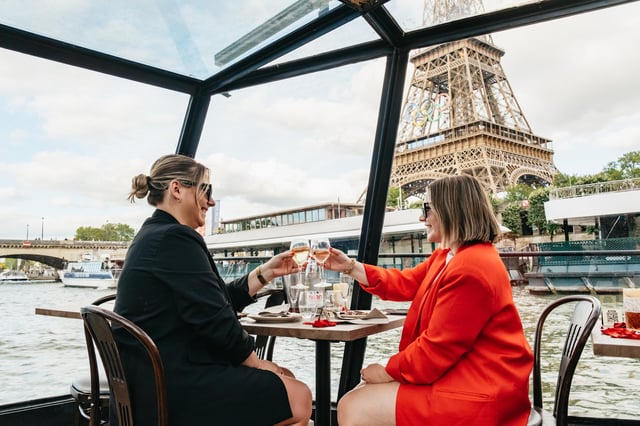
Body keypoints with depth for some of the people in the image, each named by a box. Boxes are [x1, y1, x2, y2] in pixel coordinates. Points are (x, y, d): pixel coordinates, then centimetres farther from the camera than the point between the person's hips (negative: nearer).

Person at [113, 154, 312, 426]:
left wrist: (267, 272, 11)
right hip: (173, 385, -11)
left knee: (284, 379, 15)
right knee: (297, 396, -8)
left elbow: (221, 301, 12)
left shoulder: (154, 236, 15)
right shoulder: (175, 238, -18)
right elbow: (216, 321, -20)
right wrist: (261, 365, -6)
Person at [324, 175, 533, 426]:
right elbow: (406, 283, 13)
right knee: (356, 399, 12)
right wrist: (350, 267, 7)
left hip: (477, 393, -10)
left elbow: (437, 349, -23)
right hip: (455, 375, 11)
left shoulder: (470, 268, -24)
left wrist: (388, 372, -11)